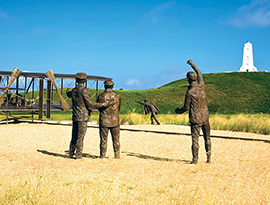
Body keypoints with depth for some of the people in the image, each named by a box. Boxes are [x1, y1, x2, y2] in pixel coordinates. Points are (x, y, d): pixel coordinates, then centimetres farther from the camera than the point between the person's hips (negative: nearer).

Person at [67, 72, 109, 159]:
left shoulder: (74, 90, 7)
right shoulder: (83, 90, -14)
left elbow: (69, 94, 33)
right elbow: (90, 104, -15)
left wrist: (67, 91, 57)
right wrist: (103, 104, -9)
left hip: (75, 117, 7)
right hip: (82, 117, -7)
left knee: (74, 136, 16)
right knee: (80, 137, -2)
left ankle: (71, 153, 23)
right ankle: (78, 155, 1)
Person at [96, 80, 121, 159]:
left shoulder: (100, 96, -7)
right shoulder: (117, 96, -2)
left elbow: (98, 108, 6)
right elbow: (119, 108, 9)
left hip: (104, 121, -1)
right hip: (115, 120, 1)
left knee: (103, 140, 6)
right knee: (116, 139, 10)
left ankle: (102, 155, 10)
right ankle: (117, 155, 12)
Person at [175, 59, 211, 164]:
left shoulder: (190, 92, -15)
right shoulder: (201, 86, -3)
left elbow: (186, 107, -8)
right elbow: (199, 72, 16)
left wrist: (178, 111, 12)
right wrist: (192, 63, 29)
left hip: (195, 118, -5)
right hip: (205, 117, 5)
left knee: (195, 139, 1)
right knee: (207, 137, 13)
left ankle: (195, 159, 5)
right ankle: (209, 157, 14)